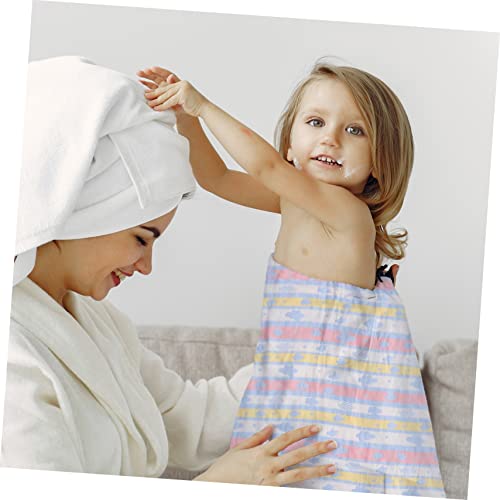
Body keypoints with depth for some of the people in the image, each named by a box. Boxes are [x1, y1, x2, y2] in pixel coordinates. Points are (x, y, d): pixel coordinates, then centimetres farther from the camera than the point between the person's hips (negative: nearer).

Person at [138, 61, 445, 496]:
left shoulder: (346, 208, -17)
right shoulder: (297, 199, 9)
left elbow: (265, 165, -25)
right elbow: (216, 177, 17)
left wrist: (204, 106, -16)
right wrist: (186, 118, 3)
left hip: (342, 386, -8)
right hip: (293, 379, 8)